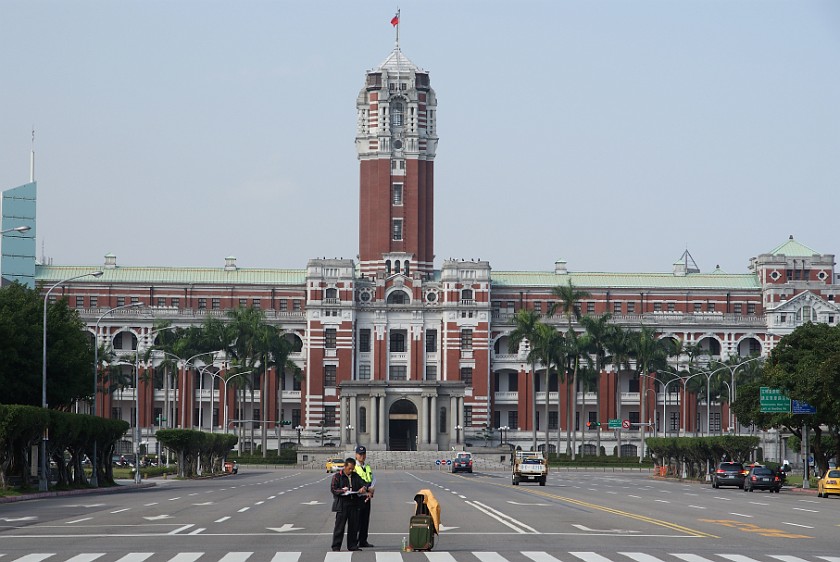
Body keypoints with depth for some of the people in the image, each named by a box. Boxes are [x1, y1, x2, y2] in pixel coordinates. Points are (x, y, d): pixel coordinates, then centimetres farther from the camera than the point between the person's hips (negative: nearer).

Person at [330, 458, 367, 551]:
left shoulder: (356, 476, 14)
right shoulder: (338, 476, 0)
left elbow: (362, 484, 13)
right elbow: (333, 489, -5)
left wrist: (363, 488, -12)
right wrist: (342, 491, -22)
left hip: (354, 505, 5)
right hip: (342, 504, -5)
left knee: (354, 526, 6)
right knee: (339, 526, -4)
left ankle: (352, 545, 15)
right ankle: (336, 546, 0)